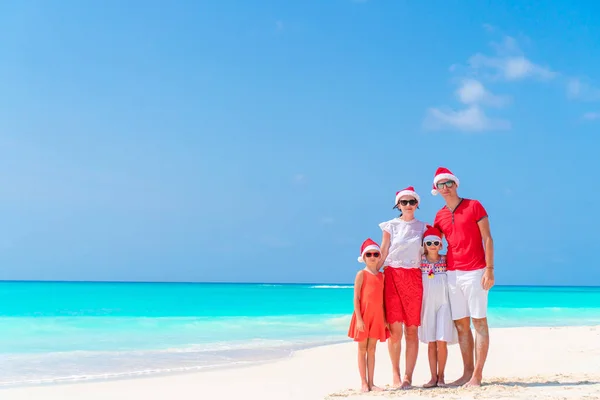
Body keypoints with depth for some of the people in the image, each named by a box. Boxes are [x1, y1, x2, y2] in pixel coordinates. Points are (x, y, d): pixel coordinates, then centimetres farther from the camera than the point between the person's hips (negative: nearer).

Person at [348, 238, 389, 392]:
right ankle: (364, 383, 8)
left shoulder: (381, 275, 11)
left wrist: (384, 318, 8)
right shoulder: (362, 274, -5)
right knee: (362, 349, 3)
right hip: (364, 316, -5)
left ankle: (371, 383, 12)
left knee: (372, 349, 8)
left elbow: (382, 298, 13)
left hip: (377, 316, 5)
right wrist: (358, 318, -16)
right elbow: (356, 297, -10)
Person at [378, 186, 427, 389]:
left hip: (414, 278, 1)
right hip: (393, 276, -1)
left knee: (412, 330, -1)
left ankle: (408, 376, 4)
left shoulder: (422, 227, 11)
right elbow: (382, 253, 7)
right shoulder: (391, 226, 7)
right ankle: (395, 373, 7)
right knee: (395, 328, -5)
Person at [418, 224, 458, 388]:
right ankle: (433, 377, 10)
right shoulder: (420, 261, 3)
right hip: (427, 305, 1)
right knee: (431, 343, 3)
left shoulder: (445, 260, 1)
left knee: (441, 342, -6)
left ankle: (441, 376, 7)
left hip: (443, 304, -1)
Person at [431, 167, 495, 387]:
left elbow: (487, 239, -5)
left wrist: (489, 269, -12)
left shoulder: (474, 206, -1)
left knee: (479, 322, -3)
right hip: (452, 273, 5)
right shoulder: (440, 216, 13)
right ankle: (467, 373, 11)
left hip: (474, 272, -5)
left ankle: (477, 375, -3)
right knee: (461, 324, 6)